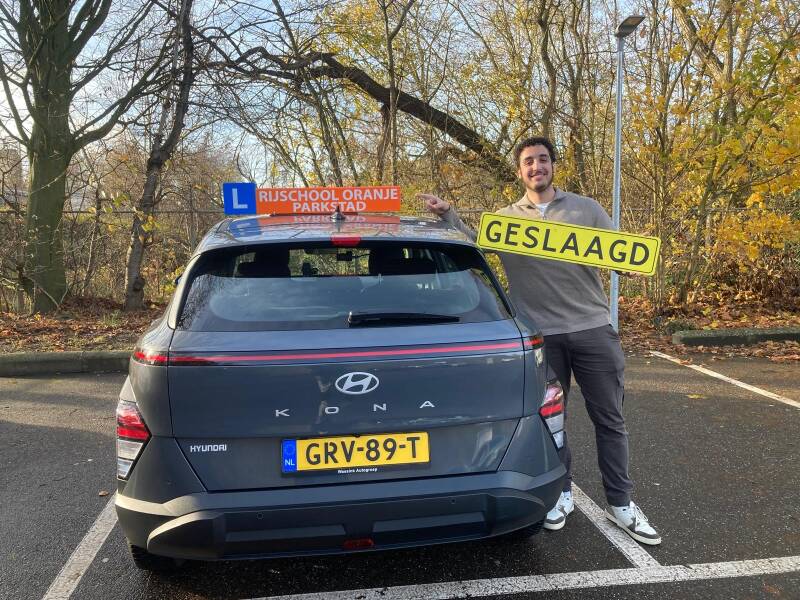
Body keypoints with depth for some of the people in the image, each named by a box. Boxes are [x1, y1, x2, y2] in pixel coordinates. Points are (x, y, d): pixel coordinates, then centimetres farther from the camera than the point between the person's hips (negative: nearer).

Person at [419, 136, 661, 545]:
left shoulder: (586, 209, 8)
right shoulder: (505, 219, 9)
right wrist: (447, 214, -2)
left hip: (593, 330, 0)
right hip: (542, 337, 0)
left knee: (609, 419, 7)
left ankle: (620, 503, 22)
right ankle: (561, 494, 30)